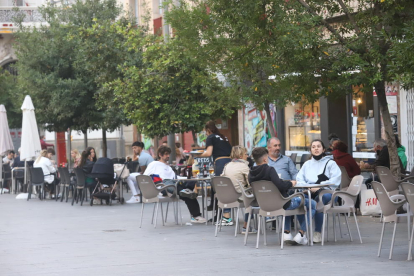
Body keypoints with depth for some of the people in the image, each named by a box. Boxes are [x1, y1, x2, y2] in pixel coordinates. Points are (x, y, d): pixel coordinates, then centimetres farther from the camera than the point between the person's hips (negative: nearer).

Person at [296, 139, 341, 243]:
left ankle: (318, 233, -34)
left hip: (326, 192, -3)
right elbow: (299, 179, 17)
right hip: (309, 192, 3)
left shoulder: (330, 163, 14)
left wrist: (319, 187, -14)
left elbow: (335, 180, -2)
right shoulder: (307, 164, 29)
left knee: (319, 199, -39)